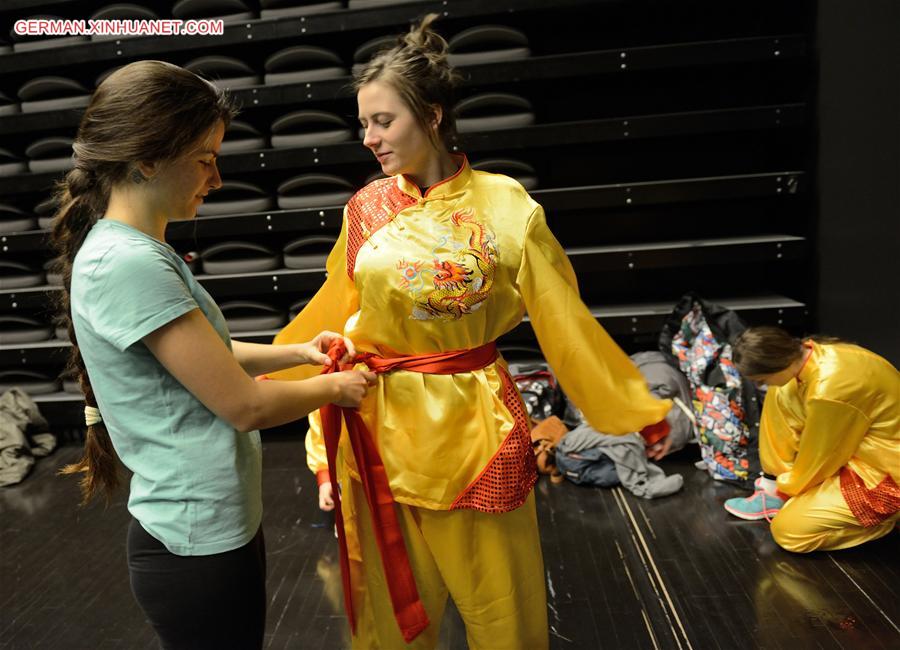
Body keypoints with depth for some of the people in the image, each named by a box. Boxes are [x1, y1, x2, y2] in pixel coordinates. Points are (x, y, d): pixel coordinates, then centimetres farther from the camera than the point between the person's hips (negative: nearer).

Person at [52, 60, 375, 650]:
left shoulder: (137, 249, 5)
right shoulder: (127, 264, -25)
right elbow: (245, 406, -22)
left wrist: (297, 352, 6)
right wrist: (333, 388, -6)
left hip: (217, 524, 9)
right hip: (199, 543, -9)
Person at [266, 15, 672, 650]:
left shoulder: (503, 204, -8)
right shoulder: (365, 210, -1)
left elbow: (564, 318, -3)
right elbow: (333, 315, 10)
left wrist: (639, 409, 2)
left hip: (475, 423, -2)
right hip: (383, 425, 2)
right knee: (393, 599, 18)